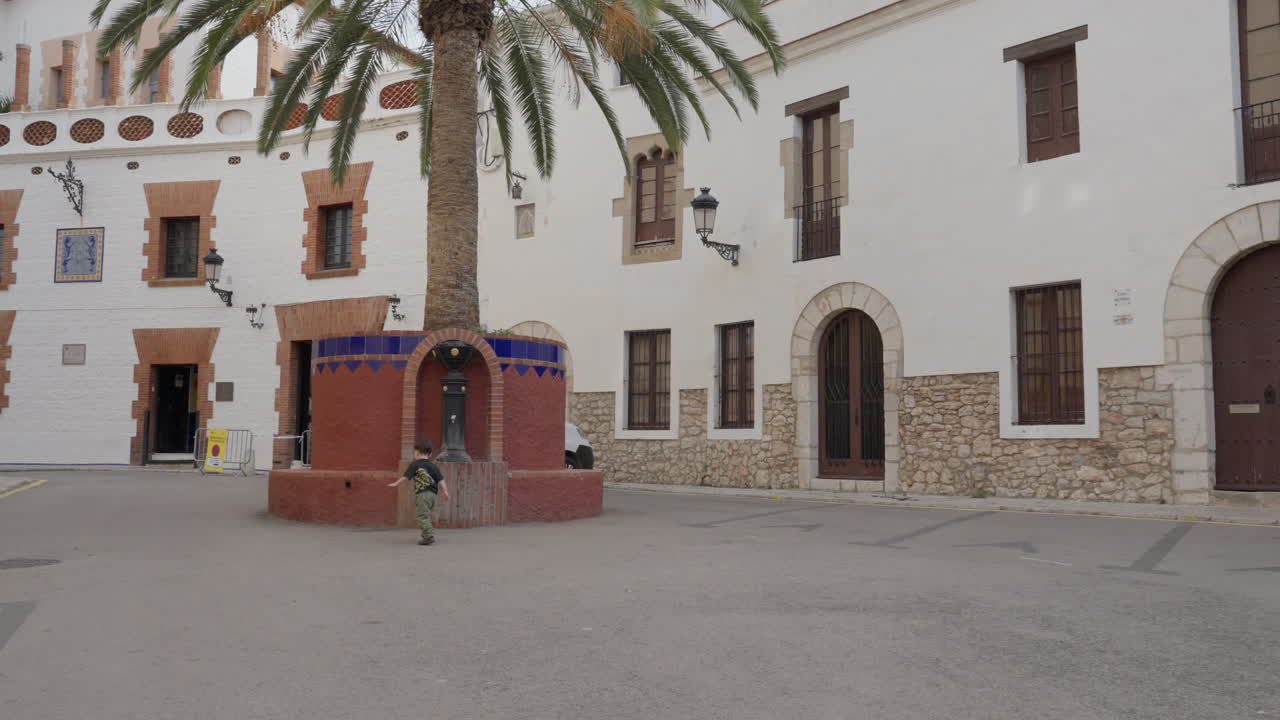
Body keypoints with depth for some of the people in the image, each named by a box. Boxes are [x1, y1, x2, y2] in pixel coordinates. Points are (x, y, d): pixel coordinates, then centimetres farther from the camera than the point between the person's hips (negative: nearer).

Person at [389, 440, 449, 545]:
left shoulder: (415, 464, -1)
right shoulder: (433, 466, 13)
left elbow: (405, 476, -2)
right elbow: (441, 480, 7)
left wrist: (396, 483, 10)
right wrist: (445, 491, 5)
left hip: (422, 494, -6)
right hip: (433, 493, 6)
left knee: (423, 516, -7)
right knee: (426, 516, 20)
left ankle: (429, 536, -17)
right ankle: (426, 535, 24)